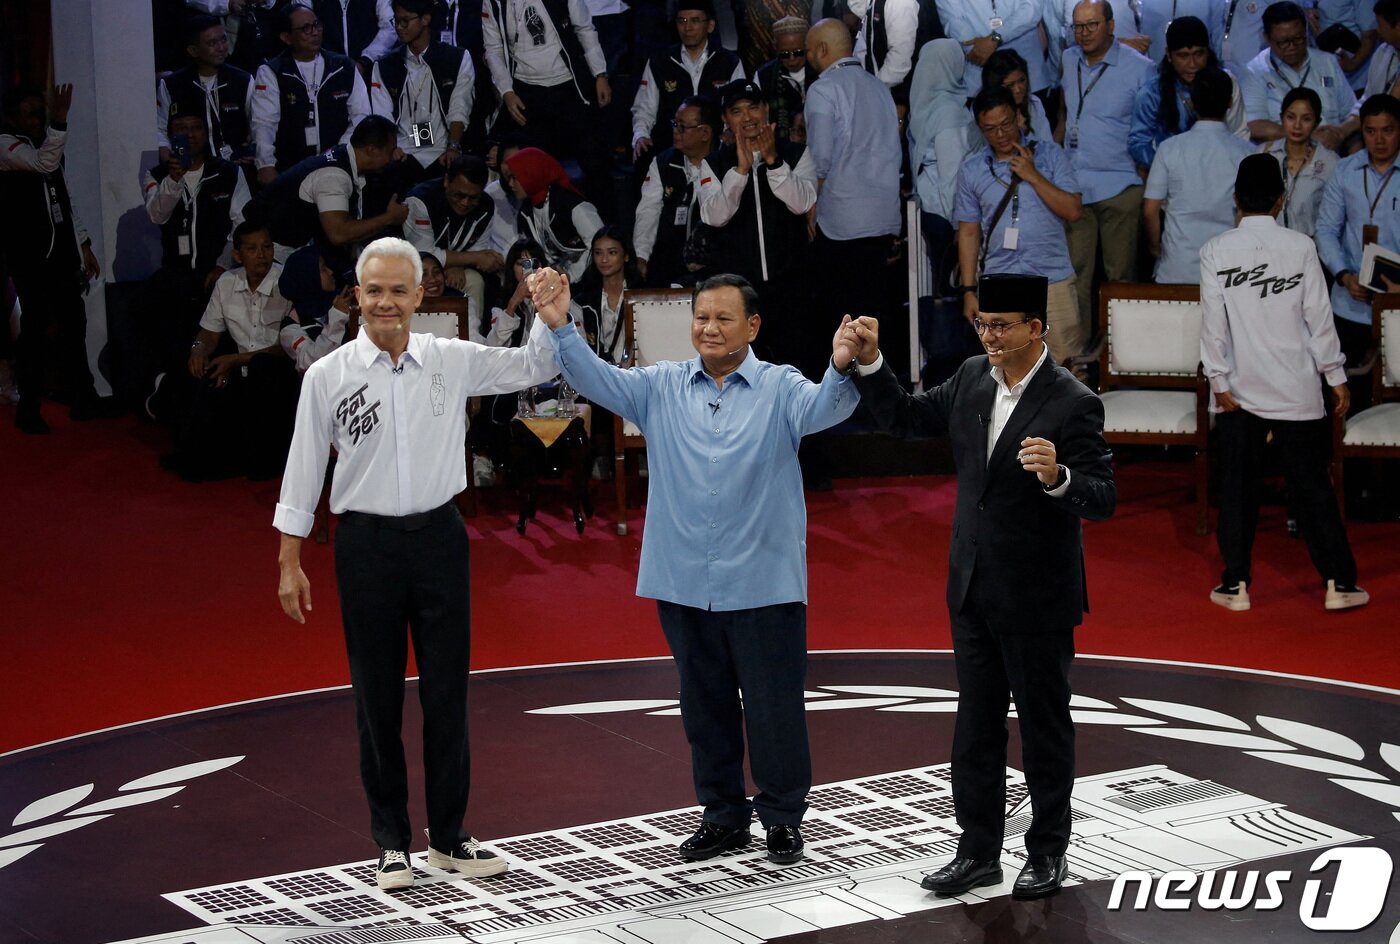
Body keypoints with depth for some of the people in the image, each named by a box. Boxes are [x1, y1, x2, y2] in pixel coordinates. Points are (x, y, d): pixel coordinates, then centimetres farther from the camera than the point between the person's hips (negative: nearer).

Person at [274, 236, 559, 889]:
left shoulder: (453, 361, 1)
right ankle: (391, 841, 17)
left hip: (439, 537, 2)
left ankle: (448, 836, 19)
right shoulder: (328, 376, -3)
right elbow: (302, 474, 1)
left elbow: (532, 368, 9)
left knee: (447, 693, 7)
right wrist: (289, 564, 0)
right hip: (366, 546, -1)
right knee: (377, 699, 6)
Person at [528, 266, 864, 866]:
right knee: (704, 704, 14)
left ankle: (783, 816, 19)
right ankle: (723, 815, 28)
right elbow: (599, 381, -2)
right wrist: (560, 327, -18)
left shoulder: (781, 389, -3)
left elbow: (821, 408, -21)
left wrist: (841, 369, -43)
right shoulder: (661, 388, 6)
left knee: (773, 704, 4)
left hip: (762, 585, -3)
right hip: (683, 583, 4)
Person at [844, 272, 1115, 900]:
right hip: (974, 589, 6)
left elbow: (1102, 500, -21)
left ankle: (1047, 851, 24)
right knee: (975, 724, 13)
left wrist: (1057, 477, -41)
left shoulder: (1072, 404, -18)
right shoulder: (972, 379, 1)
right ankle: (978, 850, 23)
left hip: (1038, 598, -6)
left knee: (1044, 726, 9)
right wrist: (870, 361, -3)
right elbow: (903, 419, 10)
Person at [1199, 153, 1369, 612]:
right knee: (1311, 485, 6)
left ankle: (1236, 584, 10)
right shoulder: (1300, 247, -6)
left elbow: (1213, 321, -6)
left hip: (1238, 389, 0)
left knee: (1237, 487, 9)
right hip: (1295, 390, 0)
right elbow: (1319, 317, -4)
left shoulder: (1216, 251, -5)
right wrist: (1336, 376, 3)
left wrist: (1219, 381, -1)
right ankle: (1339, 582, 8)